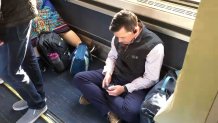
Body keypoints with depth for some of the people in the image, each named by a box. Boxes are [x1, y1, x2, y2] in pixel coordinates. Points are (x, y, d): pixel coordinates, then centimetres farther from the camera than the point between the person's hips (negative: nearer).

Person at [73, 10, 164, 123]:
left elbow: (150, 79, -16)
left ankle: (95, 94, -10)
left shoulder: (154, 46, -24)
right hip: (115, 75, 6)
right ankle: (110, 112, -15)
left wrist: (124, 88, -22)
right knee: (79, 78, -7)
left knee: (131, 112, -36)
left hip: (136, 85, -5)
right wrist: (108, 73, -11)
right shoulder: (118, 37, -9)